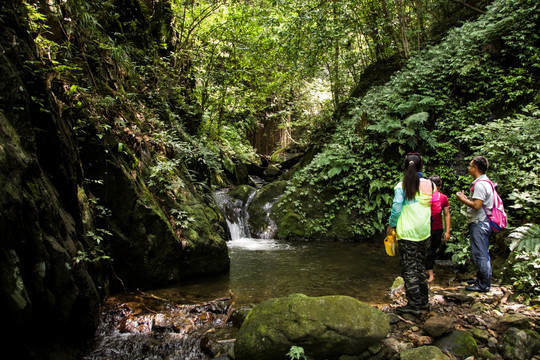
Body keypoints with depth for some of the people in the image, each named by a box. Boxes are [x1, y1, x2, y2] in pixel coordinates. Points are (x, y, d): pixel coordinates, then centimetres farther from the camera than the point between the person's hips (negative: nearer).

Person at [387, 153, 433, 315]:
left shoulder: (401, 186, -10)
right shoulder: (430, 185, 3)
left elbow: (396, 209, -12)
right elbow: (432, 206, 17)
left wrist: (391, 225, 1)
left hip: (407, 233, -5)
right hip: (424, 232, 5)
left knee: (409, 268, 2)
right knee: (421, 266, 17)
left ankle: (414, 305, 6)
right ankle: (424, 301, 26)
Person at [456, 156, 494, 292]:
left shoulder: (479, 184, -19)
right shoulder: (485, 181, 15)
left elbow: (477, 205, -25)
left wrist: (462, 199, -12)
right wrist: (466, 198, 12)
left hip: (479, 224, -11)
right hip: (483, 222, 11)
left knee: (480, 254, -3)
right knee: (482, 254, 19)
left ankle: (483, 285, 5)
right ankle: (481, 279, 30)